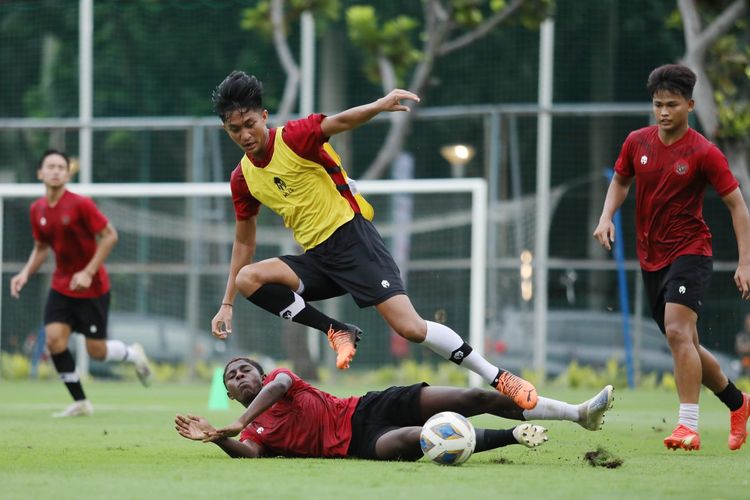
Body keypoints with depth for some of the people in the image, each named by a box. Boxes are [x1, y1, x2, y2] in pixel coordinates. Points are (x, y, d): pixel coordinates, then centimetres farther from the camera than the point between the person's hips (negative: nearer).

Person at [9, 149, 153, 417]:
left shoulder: (80, 204, -17)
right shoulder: (37, 210, 2)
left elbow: (110, 236, -15)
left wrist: (88, 272, -21)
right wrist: (26, 273, -2)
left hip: (92, 287, -5)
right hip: (61, 286, 5)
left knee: (96, 350, -4)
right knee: (53, 338, -13)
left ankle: (134, 354, 31)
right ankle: (80, 402, -1)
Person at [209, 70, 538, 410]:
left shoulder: (292, 137, -10)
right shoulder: (242, 178, 8)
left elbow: (339, 122, -28)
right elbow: (244, 242, 18)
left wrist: (378, 106, -50)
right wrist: (227, 305, 16)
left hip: (351, 238, -6)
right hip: (317, 258, 6)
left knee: (410, 327, -18)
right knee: (247, 278, -19)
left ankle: (498, 378, -4)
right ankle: (339, 332, -10)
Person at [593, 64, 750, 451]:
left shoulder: (703, 153, -12)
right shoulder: (637, 143, 2)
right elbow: (620, 180, 20)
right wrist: (607, 217, 0)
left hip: (690, 251, -6)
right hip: (651, 258, 6)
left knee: (678, 331, -25)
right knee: (686, 346, 12)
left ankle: (688, 426, -26)